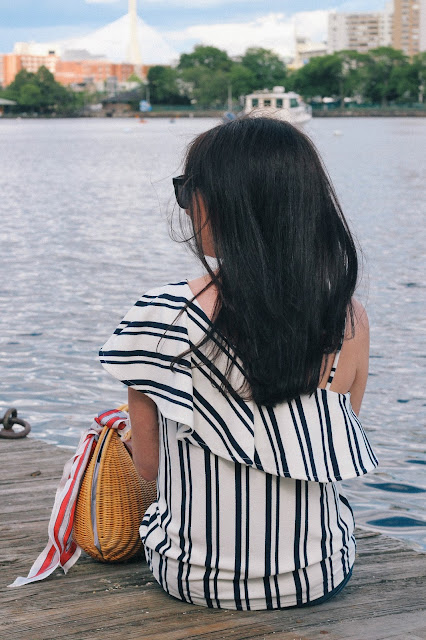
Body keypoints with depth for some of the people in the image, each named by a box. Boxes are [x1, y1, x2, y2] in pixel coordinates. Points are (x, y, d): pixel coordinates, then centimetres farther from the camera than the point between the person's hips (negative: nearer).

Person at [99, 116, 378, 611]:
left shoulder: (161, 318, -19)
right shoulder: (349, 319, -11)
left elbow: (149, 465, -5)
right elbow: (331, 454, 3)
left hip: (195, 581, -1)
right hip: (320, 581, 2)